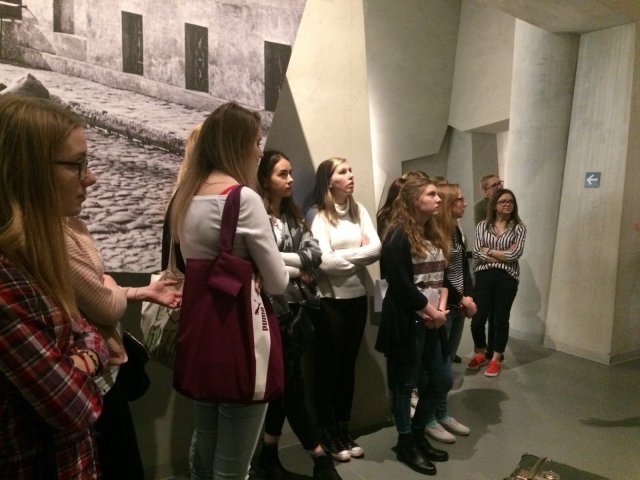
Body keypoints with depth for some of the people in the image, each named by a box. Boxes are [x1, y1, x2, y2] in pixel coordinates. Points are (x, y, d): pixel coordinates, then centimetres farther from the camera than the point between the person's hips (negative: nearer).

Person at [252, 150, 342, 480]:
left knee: (284, 386, 14)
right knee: (292, 387, 4)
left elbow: (315, 254, 0)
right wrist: (295, 271, -8)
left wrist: (277, 258, -13)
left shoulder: (294, 216, 12)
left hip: (296, 310, 7)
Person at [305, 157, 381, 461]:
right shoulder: (317, 214, -9)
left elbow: (376, 249, -2)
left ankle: (344, 429, 31)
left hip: (357, 297, 5)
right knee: (328, 367, 9)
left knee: (348, 364, 16)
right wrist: (359, 253, -7)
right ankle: (327, 433, 26)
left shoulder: (359, 210, 7)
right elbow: (324, 261, -18)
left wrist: (343, 256, -13)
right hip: (329, 299, -5)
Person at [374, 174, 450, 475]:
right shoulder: (398, 236, -13)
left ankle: (417, 433, 33)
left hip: (431, 320, 9)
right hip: (407, 321, -8)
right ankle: (405, 444, 23)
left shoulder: (432, 234, 14)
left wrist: (441, 307, -4)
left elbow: (441, 275, 13)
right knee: (405, 383, 5)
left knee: (442, 381, 14)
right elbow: (401, 285, -19)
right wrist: (431, 311, -12)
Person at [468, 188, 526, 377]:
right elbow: (476, 252, -6)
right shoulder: (482, 226, 5)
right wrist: (503, 255, -10)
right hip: (484, 276, 1)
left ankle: (496, 359, 24)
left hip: (507, 278, -1)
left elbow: (515, 254, -11)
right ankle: (480, 354, 26)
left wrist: (489, 251, -6)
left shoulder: (519, 228, 2)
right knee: (477, 318, 0)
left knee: (501, 319, 8)